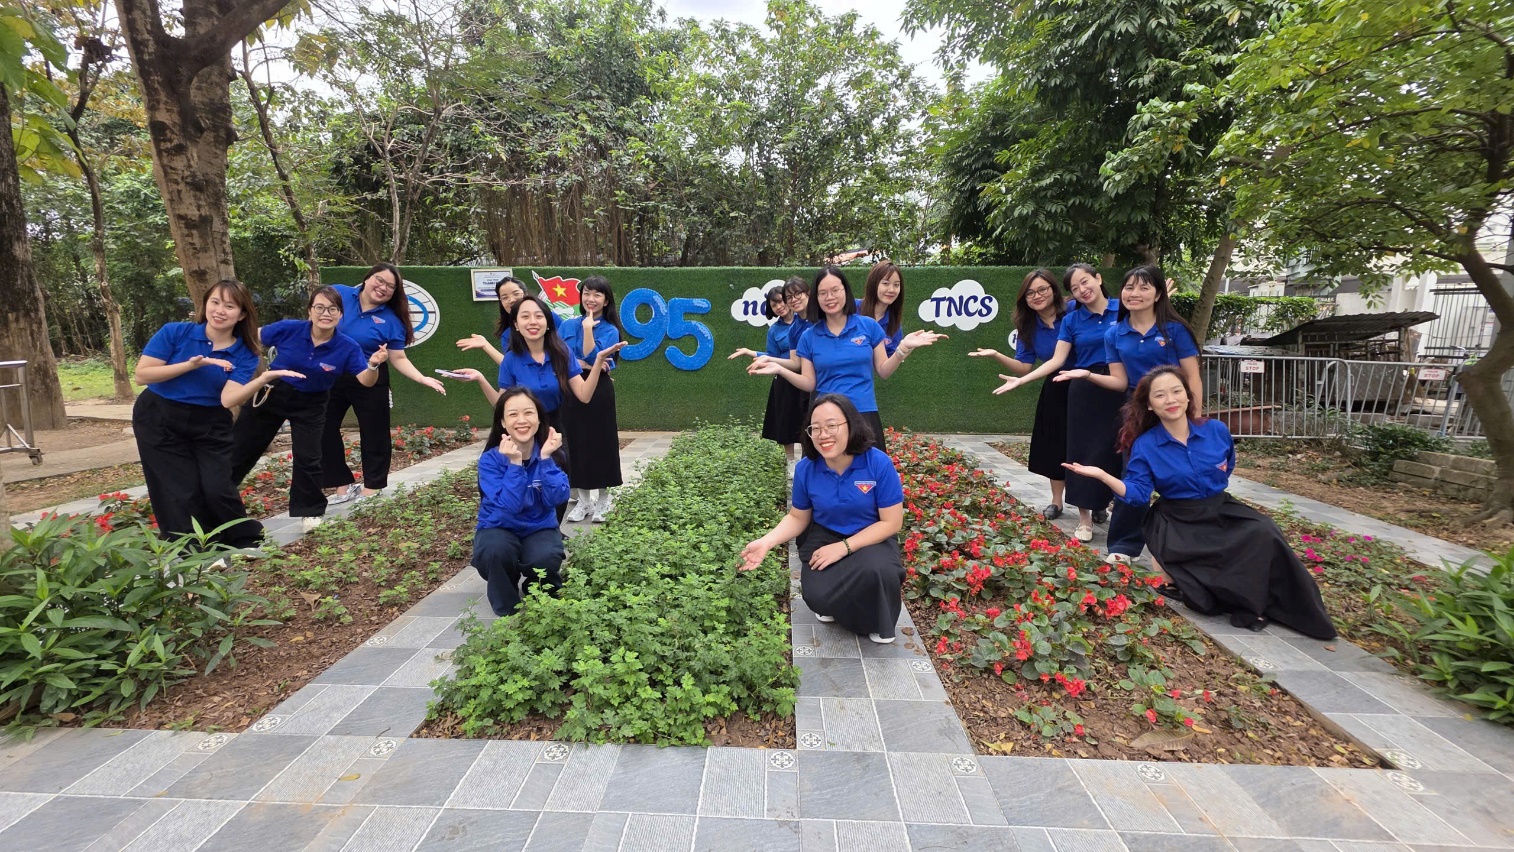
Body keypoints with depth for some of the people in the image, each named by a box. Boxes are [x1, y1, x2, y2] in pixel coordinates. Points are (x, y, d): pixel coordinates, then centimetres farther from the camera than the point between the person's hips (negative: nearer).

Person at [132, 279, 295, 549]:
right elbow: (141, 374, -14)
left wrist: (264, 378, -38)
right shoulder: (174, 332, -10)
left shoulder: (244, 354, -9)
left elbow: (229, 399, -22)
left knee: (218, 488, -7)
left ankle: (248, 542, 14)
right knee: (182, 494, 0)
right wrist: (191, 365, -26)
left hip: (210, 425, 0)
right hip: (159, 421, 0)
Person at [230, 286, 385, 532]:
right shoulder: (288, 329, -19)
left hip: (310, 405, -1)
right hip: (272, 394, 1)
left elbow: (366, 381, -23)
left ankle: (310, 513, 18)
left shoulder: (348, 347, -19)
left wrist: (373, 365, -43)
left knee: (308, 458, 0)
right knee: (239, 448, 13)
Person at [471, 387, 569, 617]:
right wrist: (514, 463, -34)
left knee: (545, 559, -31)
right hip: (500, 528, -1)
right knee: (495, 552, -34)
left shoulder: (551, 452, -11)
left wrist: (545, 459, -29)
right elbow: (509, 506, -26)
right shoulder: (490, 459, -16)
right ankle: (507, 607, -2)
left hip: (539, 528, 1)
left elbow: (557, 499, -21)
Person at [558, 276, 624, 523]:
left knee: (601, 444, 2)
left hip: (599, 393, -3)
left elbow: (592, 357, -17)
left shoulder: (610, 330, -3)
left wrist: (588, 327, -15)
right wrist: (582, 364, -15)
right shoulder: (567, 326, 7)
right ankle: (583, 501, 19)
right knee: (576, 444, 7)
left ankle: (602, 502, 16)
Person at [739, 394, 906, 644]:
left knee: (877, 571, -35)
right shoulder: (805, 468, -11)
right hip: (825, 537, 2)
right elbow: (798, 517, 4)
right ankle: (833, 605, 17)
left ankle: (879, 621, 3)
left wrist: (843, 547, -22)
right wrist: (767, 542, -14)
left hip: (872, 539, -1)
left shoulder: (879, 464, -21)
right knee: (818, 597, -25)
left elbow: (891, 522, -14)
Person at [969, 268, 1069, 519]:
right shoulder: (1028, 327, 1)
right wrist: (996, 355, -14)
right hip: (1056, 392, 4)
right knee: (1055, 446, 11)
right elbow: (1024, 367, -2)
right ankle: (1056, 502, 27)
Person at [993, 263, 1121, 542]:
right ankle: (1085, 518, 7)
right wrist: (1021, 380, -10)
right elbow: (1056, 360, -2)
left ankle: (1100, 505, 28)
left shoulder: (1124, 309, 1)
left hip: (1119, 390, 0)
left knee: (1112, 451, 6)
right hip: (1084, 391, 0)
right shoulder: (1072, 319, 3)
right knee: (1083, 451, -1)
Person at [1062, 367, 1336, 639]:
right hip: (1178, 524, -3)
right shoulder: (1144, 445, -8)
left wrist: (1213, 487, 5)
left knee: (1265, 534, -28)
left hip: (1223, 511, 3)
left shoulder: (1216, 430, 0)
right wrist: (1102, 475, -25)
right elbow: (1137, 493, -12)